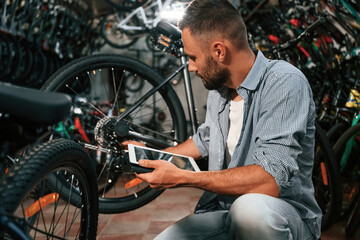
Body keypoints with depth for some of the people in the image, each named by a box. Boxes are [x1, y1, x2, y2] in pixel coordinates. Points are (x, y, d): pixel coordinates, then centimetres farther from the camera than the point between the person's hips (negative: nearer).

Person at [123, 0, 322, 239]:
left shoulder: (285, 82, -19)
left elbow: (271, 179, -28)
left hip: (285, 215, -5)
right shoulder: (218, 89, 7)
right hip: (223, 209, 6)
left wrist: (182, 178, -24)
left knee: (250, 207, -38)